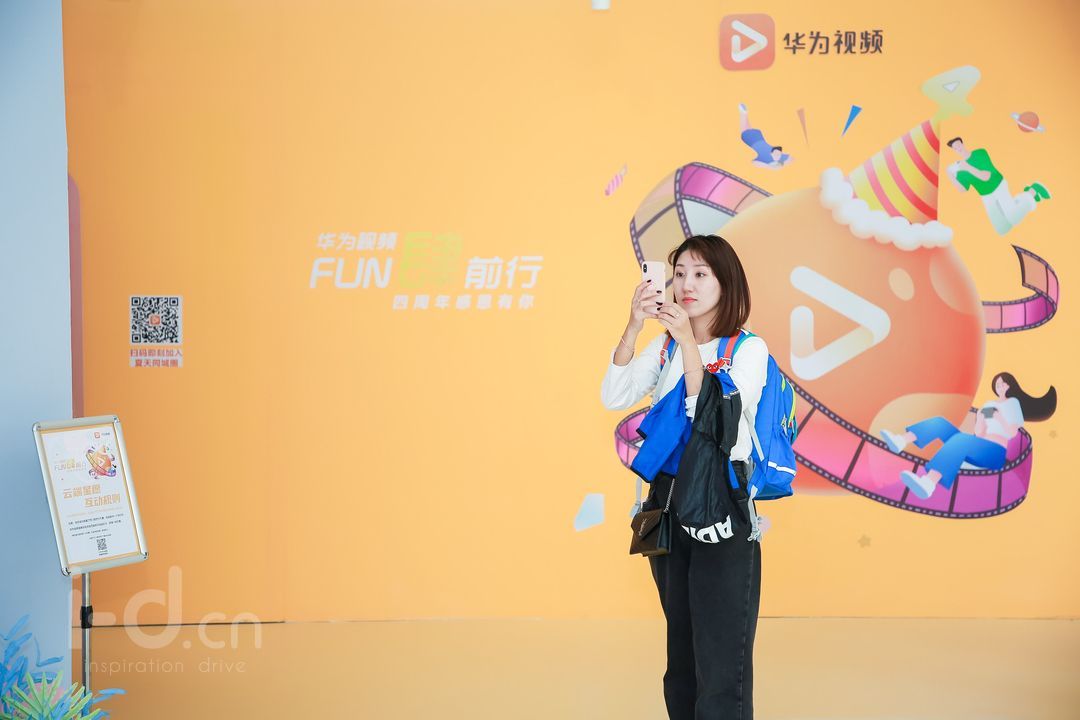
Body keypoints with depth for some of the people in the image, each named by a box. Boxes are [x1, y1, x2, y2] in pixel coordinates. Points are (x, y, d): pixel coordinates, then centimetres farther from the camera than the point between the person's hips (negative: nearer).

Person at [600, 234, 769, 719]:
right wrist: (634, 326, -17)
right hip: (668, 497, 5)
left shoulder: (749, 349, -6)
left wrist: (689, 342, -23)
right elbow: (614, 398, -6)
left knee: (721, 657, -5)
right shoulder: (664, 346, 8)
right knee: (681, 649, 16)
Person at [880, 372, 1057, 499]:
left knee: (961, 438, -39)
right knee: (939, 423, -8)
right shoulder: (989, 404, 28)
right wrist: (980, 421, 2)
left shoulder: (1013, 403, 13)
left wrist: (1000, 419, -9)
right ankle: (901, 441, -32)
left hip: (995, 452, -7)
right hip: (975, 448, 7)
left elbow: (1013, 433, 2)